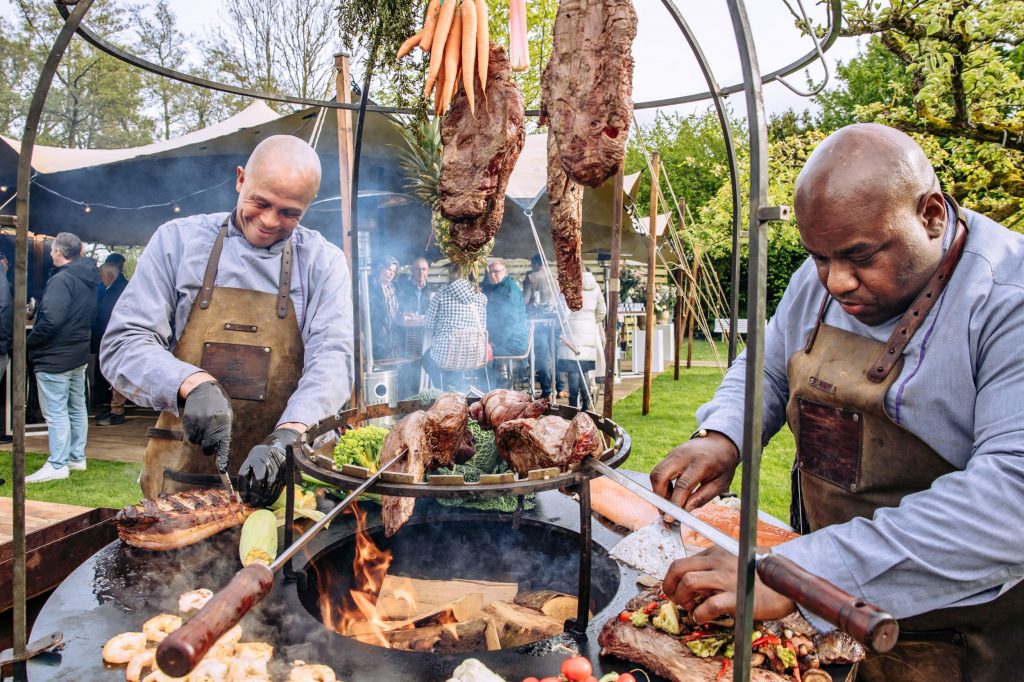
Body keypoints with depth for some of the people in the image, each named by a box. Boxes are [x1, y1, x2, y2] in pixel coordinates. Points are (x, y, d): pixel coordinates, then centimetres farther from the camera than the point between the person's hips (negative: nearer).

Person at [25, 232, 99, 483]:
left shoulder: (61, 279, -19)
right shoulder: (88, 279, 10)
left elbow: (50, 320, -26)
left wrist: (29, 343, -13)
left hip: (54, 357, -9)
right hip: (79, 354, 9)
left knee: (56, 412, -4)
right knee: (77, 408, 14)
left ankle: (57, 466, 1)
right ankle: (77, 458, 23)